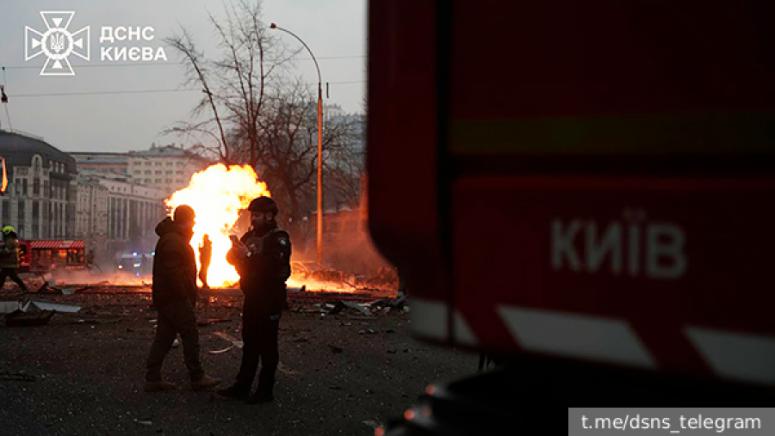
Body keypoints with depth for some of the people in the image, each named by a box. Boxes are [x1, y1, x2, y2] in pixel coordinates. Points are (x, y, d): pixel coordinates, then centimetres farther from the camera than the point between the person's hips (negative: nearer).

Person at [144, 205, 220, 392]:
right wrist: (185, 297, -19)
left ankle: (152, 378, 11)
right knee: (190, 337, -3)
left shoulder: (170, 238, 18)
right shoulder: (173, 241, -16)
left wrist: (189, 295, 19)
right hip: (176, 299, -10)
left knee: (163, 338, 10)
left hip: (166, 299, 10)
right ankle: (197, 378, 4)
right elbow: (172, 272, -23)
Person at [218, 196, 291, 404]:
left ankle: (265, 390, 5)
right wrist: (235, 249, -10)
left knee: (267, 345, -2)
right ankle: (242, 387, 17)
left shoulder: (279, 238, -11)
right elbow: (232, 258, 12)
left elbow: (273, 265, -26)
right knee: (249, 343, 11)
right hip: (252, 297, 8)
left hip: (270, 299, -7)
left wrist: (248, 255, -24)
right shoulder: (251, 235, 13)